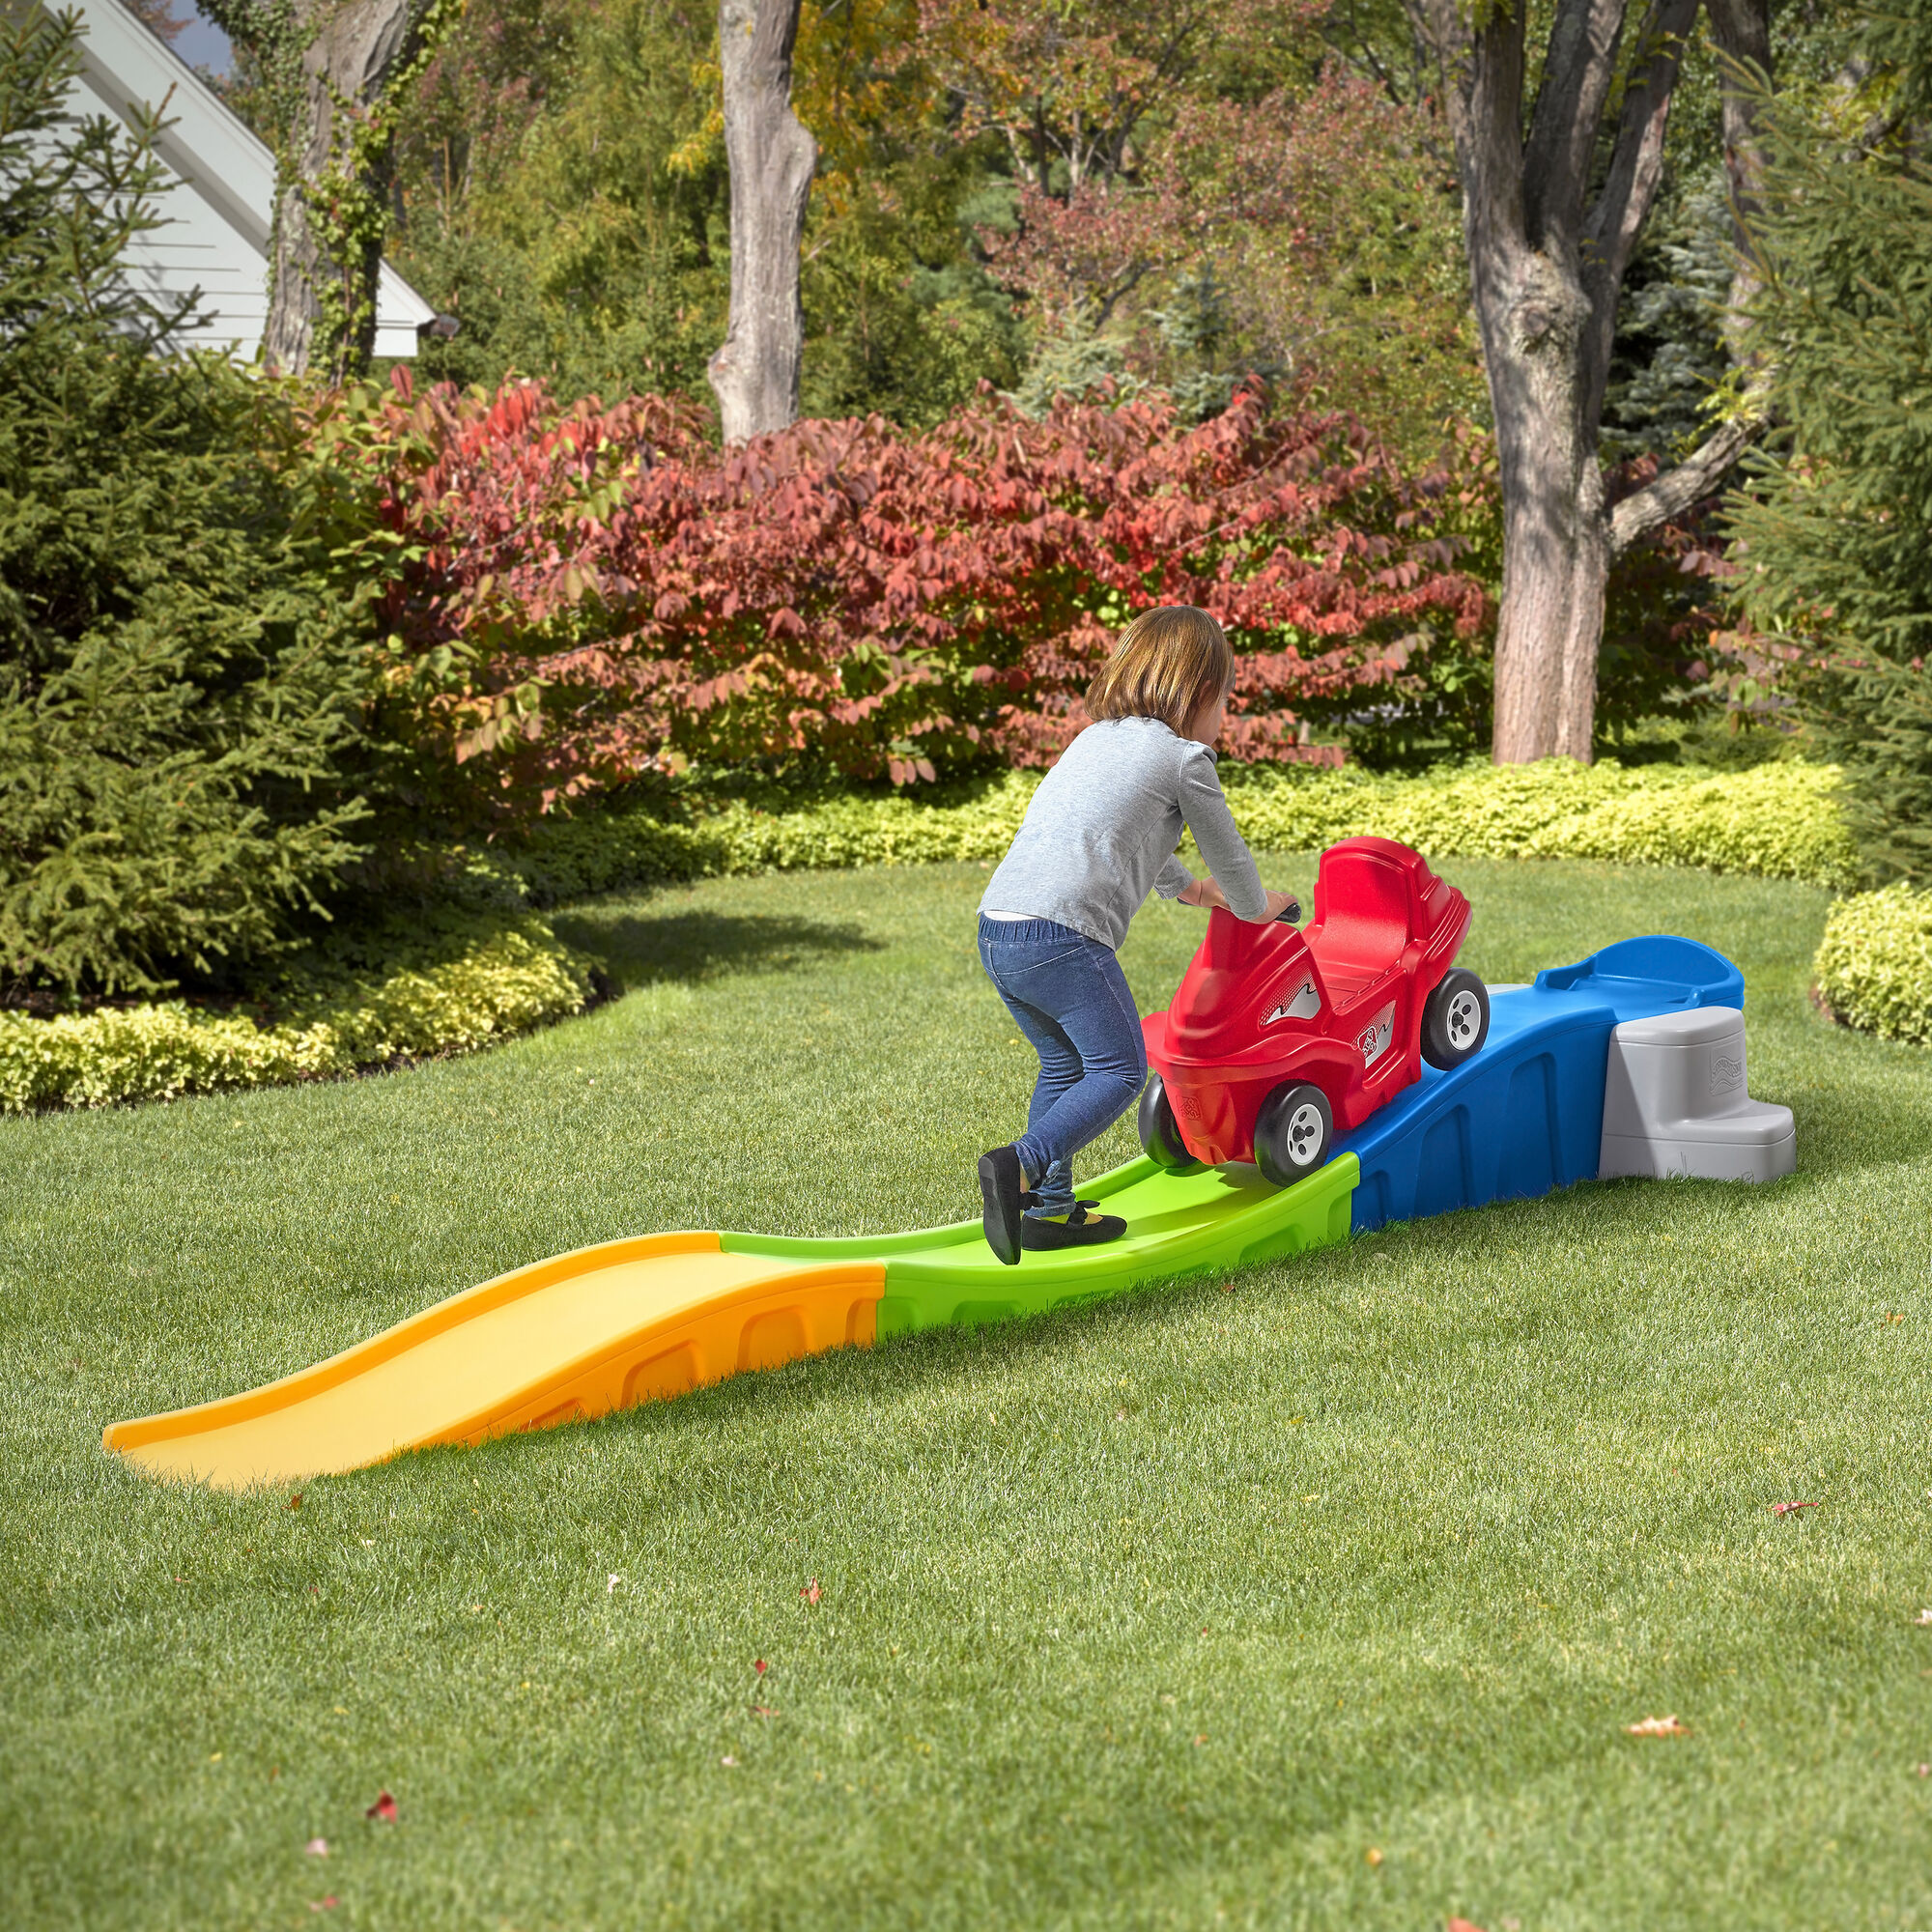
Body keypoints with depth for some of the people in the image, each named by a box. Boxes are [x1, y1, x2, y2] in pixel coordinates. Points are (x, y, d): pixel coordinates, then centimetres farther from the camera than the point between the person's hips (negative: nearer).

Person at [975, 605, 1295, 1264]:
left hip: (997, 928, 8)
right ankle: (1022, 1166, -18)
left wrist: (1189, 888, 61)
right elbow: (1226, 851, 15)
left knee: (1064, 1064, 21)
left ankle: (1050, 1209, 19)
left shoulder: (1094, 740, 28)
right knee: (1119, 1069, 1)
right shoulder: (1184, 757, 4)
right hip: (1065, 937, -8)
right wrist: (1254, 908, 37)